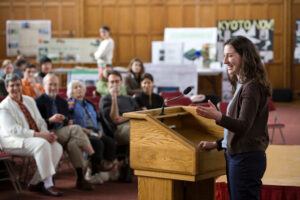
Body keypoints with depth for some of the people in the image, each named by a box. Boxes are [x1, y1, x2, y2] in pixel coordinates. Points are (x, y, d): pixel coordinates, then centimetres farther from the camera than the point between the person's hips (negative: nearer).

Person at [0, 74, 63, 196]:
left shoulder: (29, 100, 14)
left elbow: (40, 121, 13)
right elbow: (13, 130, -19)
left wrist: (46, 133, -10)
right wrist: (38, 134, -25)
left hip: (34, 138, 7)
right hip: (14, 141, -7)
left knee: (57, 147, -17)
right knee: (42, 144, -33)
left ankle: (36, 183, -10)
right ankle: (47, 184, -26)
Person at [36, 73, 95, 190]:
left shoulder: (62, 102, 21)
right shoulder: (39, 102, 2)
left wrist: (68, 121, -2)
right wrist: (50, 120, -22)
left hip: (64, 134, 5)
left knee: (73, 143, -31)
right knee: (76, 128, -29)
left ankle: (80, 178, -30)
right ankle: (94, 158, -26)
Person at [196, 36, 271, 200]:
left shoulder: (252, 87, -14)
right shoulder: (243, 85, 16)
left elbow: (243, 127, -22)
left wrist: (218, 117, -37)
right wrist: (217, 144, 18)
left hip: (246, 158, -10)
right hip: (237, 155, 10)